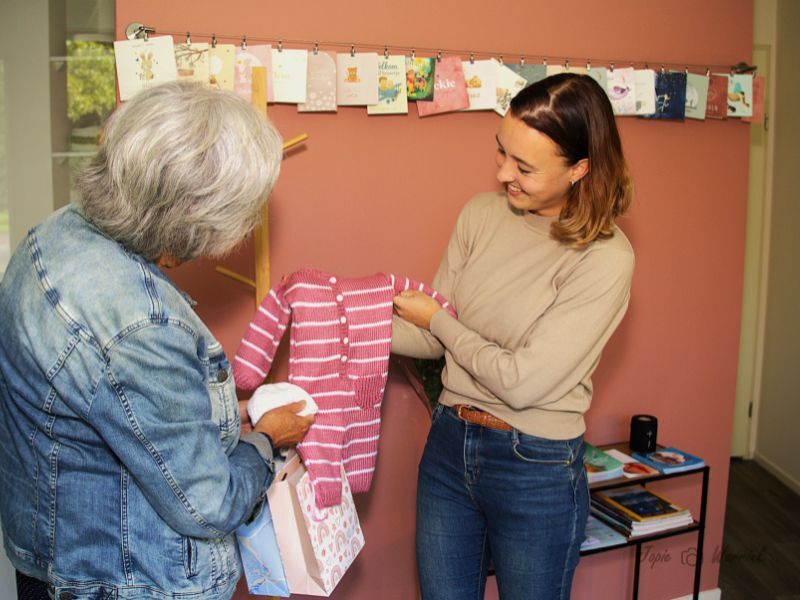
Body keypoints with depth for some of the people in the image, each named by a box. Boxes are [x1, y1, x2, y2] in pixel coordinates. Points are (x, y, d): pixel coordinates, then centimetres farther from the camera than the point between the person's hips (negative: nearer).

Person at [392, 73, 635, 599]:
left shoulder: (605, 258, -19)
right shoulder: (481, 214, -3)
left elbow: (523, 381, -21)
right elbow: (434, 338, 2)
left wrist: (437, 319, -11)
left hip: (536, 471, -5)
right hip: (449, 447, 5)